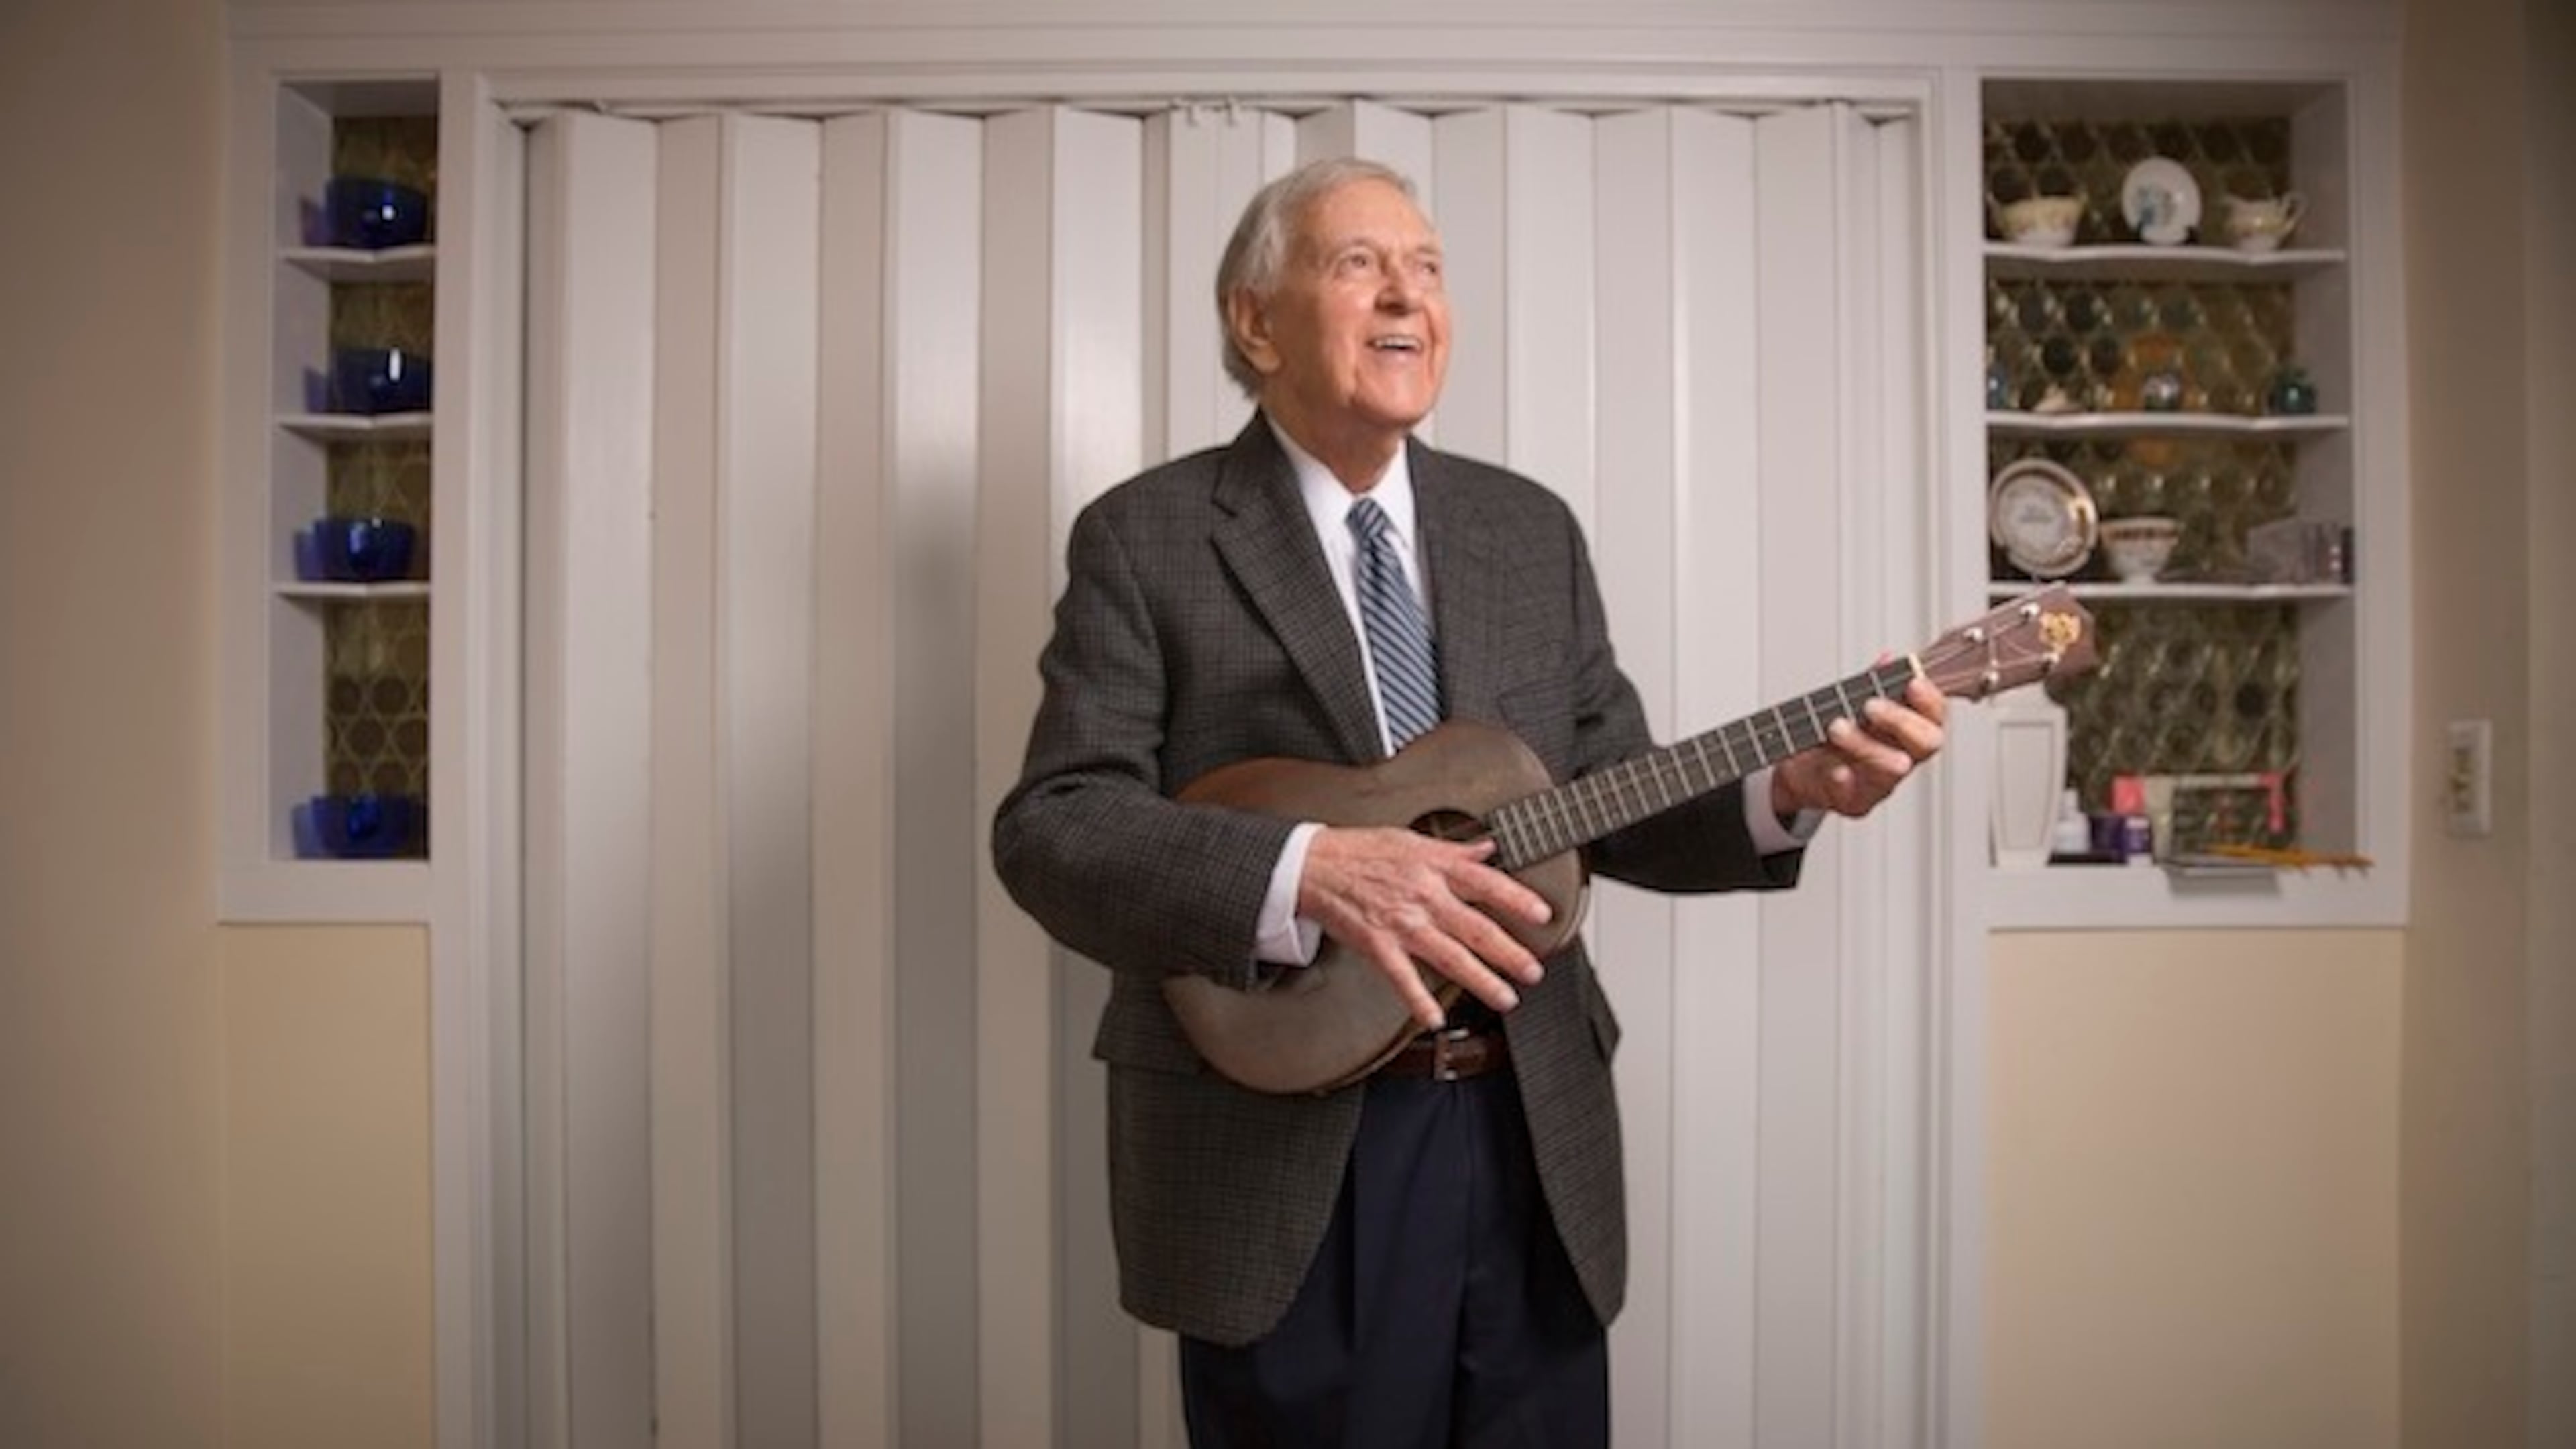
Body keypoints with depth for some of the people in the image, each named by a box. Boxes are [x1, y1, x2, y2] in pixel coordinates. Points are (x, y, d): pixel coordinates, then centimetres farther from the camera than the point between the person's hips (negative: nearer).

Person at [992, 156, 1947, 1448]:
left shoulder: (1531, 529, 10)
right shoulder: (1144, 538, -5)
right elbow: (1050, 827, -14)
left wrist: (1787, 792, -7)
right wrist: (1308, 872, -28)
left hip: (1534, 1137, 5)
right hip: (1279, 1154, -4)